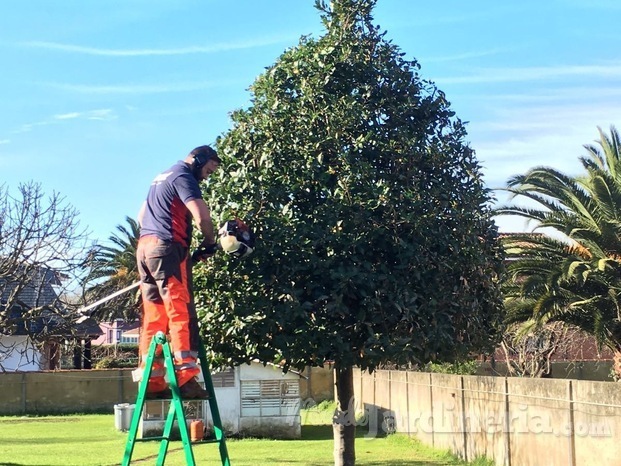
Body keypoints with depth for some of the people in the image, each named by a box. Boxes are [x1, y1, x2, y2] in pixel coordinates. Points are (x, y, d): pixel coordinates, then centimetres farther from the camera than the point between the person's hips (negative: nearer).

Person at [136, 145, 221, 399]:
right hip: (167, 247, -9)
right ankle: (185, 377, -17)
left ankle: (152, 381, 5)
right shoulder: (183, 177, -5)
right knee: (181, 312, -11)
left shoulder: (161, 177, 25)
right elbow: (202, 216, -16)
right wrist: (209, 242, 0)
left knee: (153, 316, 6)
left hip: (145, 247, 9)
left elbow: (141, 215, 32)